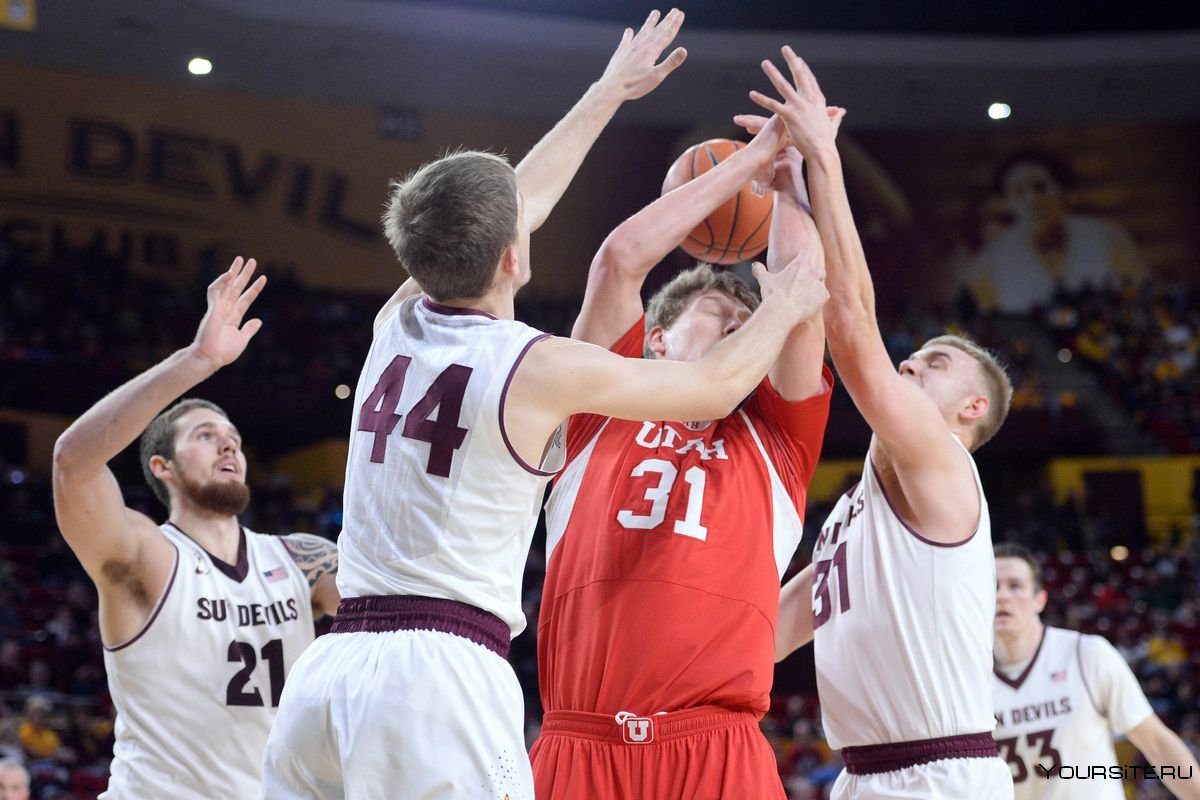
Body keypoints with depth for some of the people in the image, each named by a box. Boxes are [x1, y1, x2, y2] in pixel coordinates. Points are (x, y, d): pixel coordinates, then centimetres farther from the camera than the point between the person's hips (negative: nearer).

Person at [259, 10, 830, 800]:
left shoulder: (396, 326, 12)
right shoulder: (541, 367, -5)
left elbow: (514, 202, 29)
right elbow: (719, 385, 9)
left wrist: (608, 92, 40)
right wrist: (785, 307, 29)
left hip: (326, 670, 7)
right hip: (444, 676, -7)